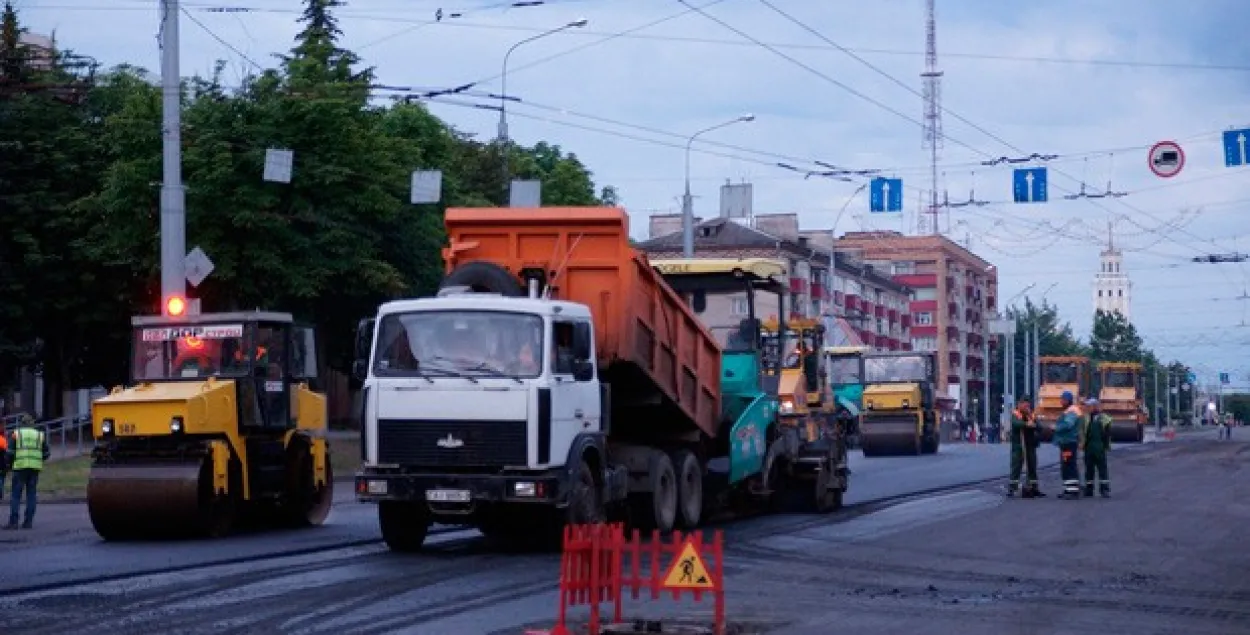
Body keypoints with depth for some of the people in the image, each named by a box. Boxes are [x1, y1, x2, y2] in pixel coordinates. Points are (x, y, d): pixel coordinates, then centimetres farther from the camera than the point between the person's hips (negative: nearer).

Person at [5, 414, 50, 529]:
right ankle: (28, 521, 1)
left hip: (20, 467, -2)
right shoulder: (40, 435, 11)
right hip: (35, 468, 2)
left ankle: (13, 521, -9)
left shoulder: (16, 434, 3)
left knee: (16, 495, -1)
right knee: (31, 494, 6)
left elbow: (10, 452, -3)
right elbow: (47, 453, 11)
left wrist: (10, 463, 14)